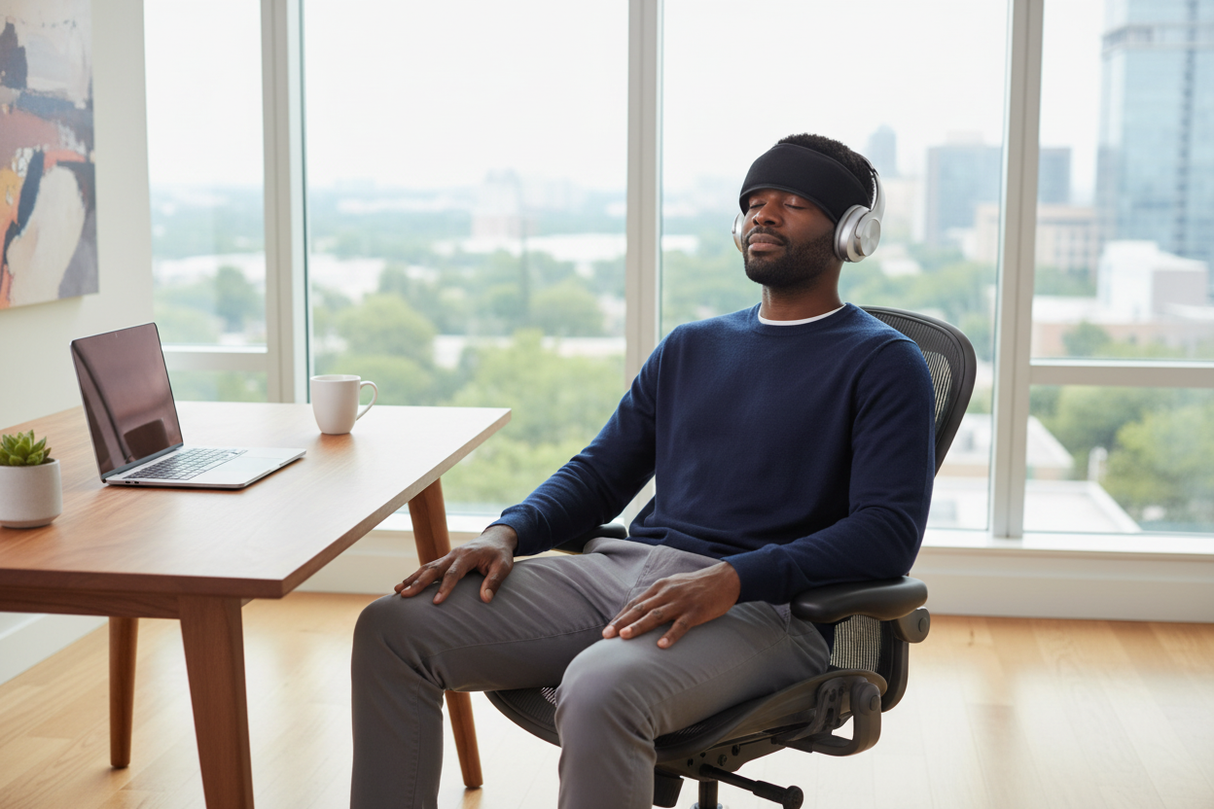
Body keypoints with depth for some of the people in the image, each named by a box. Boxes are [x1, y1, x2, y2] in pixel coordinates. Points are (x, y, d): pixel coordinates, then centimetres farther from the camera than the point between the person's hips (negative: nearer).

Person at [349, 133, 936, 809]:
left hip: (761, 604, -6)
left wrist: (730, 578, -23)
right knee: (392, 627, -10)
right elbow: (600, 472, 23)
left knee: (601, 690, -39)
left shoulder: (885, 363, 3)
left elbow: (889, 531, -10)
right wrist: (507, 533, 2)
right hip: (621, 569, 6)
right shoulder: (692, 347, 23)